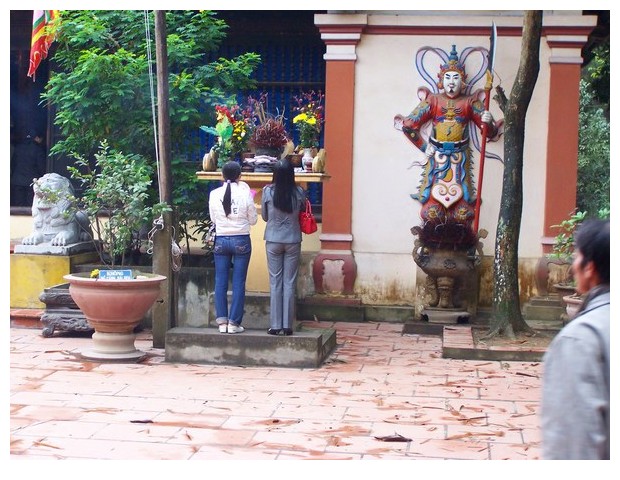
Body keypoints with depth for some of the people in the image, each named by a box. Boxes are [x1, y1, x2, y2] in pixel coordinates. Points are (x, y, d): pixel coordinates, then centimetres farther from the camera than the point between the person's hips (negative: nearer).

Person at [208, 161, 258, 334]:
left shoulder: (214, 194, -4)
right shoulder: (245, 193, -9)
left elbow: (213, 219, 7)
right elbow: (253, 220, 0)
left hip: (221, 240, 2)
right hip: (241, 240, -2)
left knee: (220, 282, 8)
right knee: (239, 283, 3)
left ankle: (222, 321, 8)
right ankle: (234, 322, 3)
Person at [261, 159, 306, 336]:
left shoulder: (268, 191, -9)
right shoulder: (298, 192, -7)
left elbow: (264, 216, 2)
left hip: (273, 241, 0)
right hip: (293, 240, 0)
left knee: (275, 283, 5)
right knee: (289, 283, 5)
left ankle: (275, 325, 5)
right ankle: (287, 325, 6)